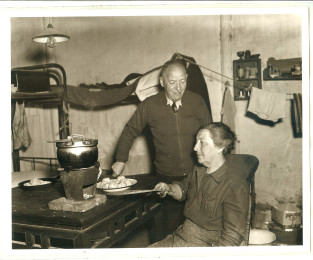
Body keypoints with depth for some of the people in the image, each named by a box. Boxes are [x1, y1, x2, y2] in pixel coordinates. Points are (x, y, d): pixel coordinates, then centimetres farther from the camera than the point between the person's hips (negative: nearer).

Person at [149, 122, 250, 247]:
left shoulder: (235, 186, -19)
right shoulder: (198, 170, 5)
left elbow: (232, 237, -19)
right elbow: (184, 188, 27)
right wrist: (169, 189, 7)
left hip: (207, 244, -6)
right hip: (180, 236, 7)